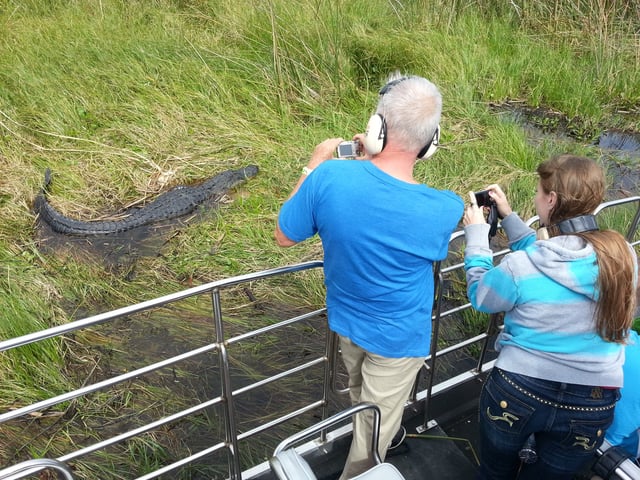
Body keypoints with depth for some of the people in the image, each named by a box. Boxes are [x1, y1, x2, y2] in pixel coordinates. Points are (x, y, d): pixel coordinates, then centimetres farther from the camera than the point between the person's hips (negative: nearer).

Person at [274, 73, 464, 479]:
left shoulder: (329, 177, -29)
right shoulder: (444, 211, -30)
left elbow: (285, 236, -12)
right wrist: (375, 159, -7)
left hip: (345, 322, 5)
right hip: (397, 338, -4)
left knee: (361, 400, 35)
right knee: (375, 432, 21)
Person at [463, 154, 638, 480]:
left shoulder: (518, 267, -23)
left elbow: (479, 296, -1)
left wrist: (476, 234, 7)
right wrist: (508, 216, 11)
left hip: (518, 393, -3)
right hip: (591, 406, 3)